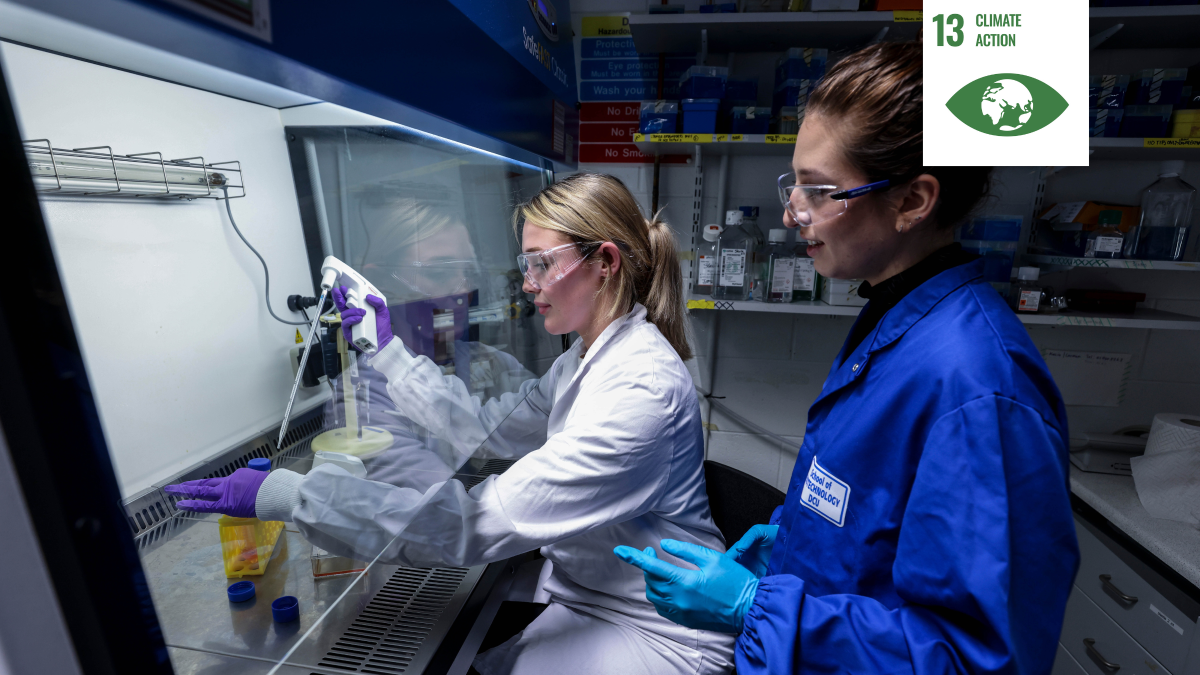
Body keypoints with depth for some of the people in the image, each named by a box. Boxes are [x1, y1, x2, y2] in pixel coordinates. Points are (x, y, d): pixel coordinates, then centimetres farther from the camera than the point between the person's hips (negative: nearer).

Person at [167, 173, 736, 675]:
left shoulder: (640, 390, -31)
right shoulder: (592, 355, 0)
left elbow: (478, 523, -31)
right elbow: (490, 426, 5)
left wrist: (285, 494, -25)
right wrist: (387, 350, 5)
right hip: (587, 594, 7)